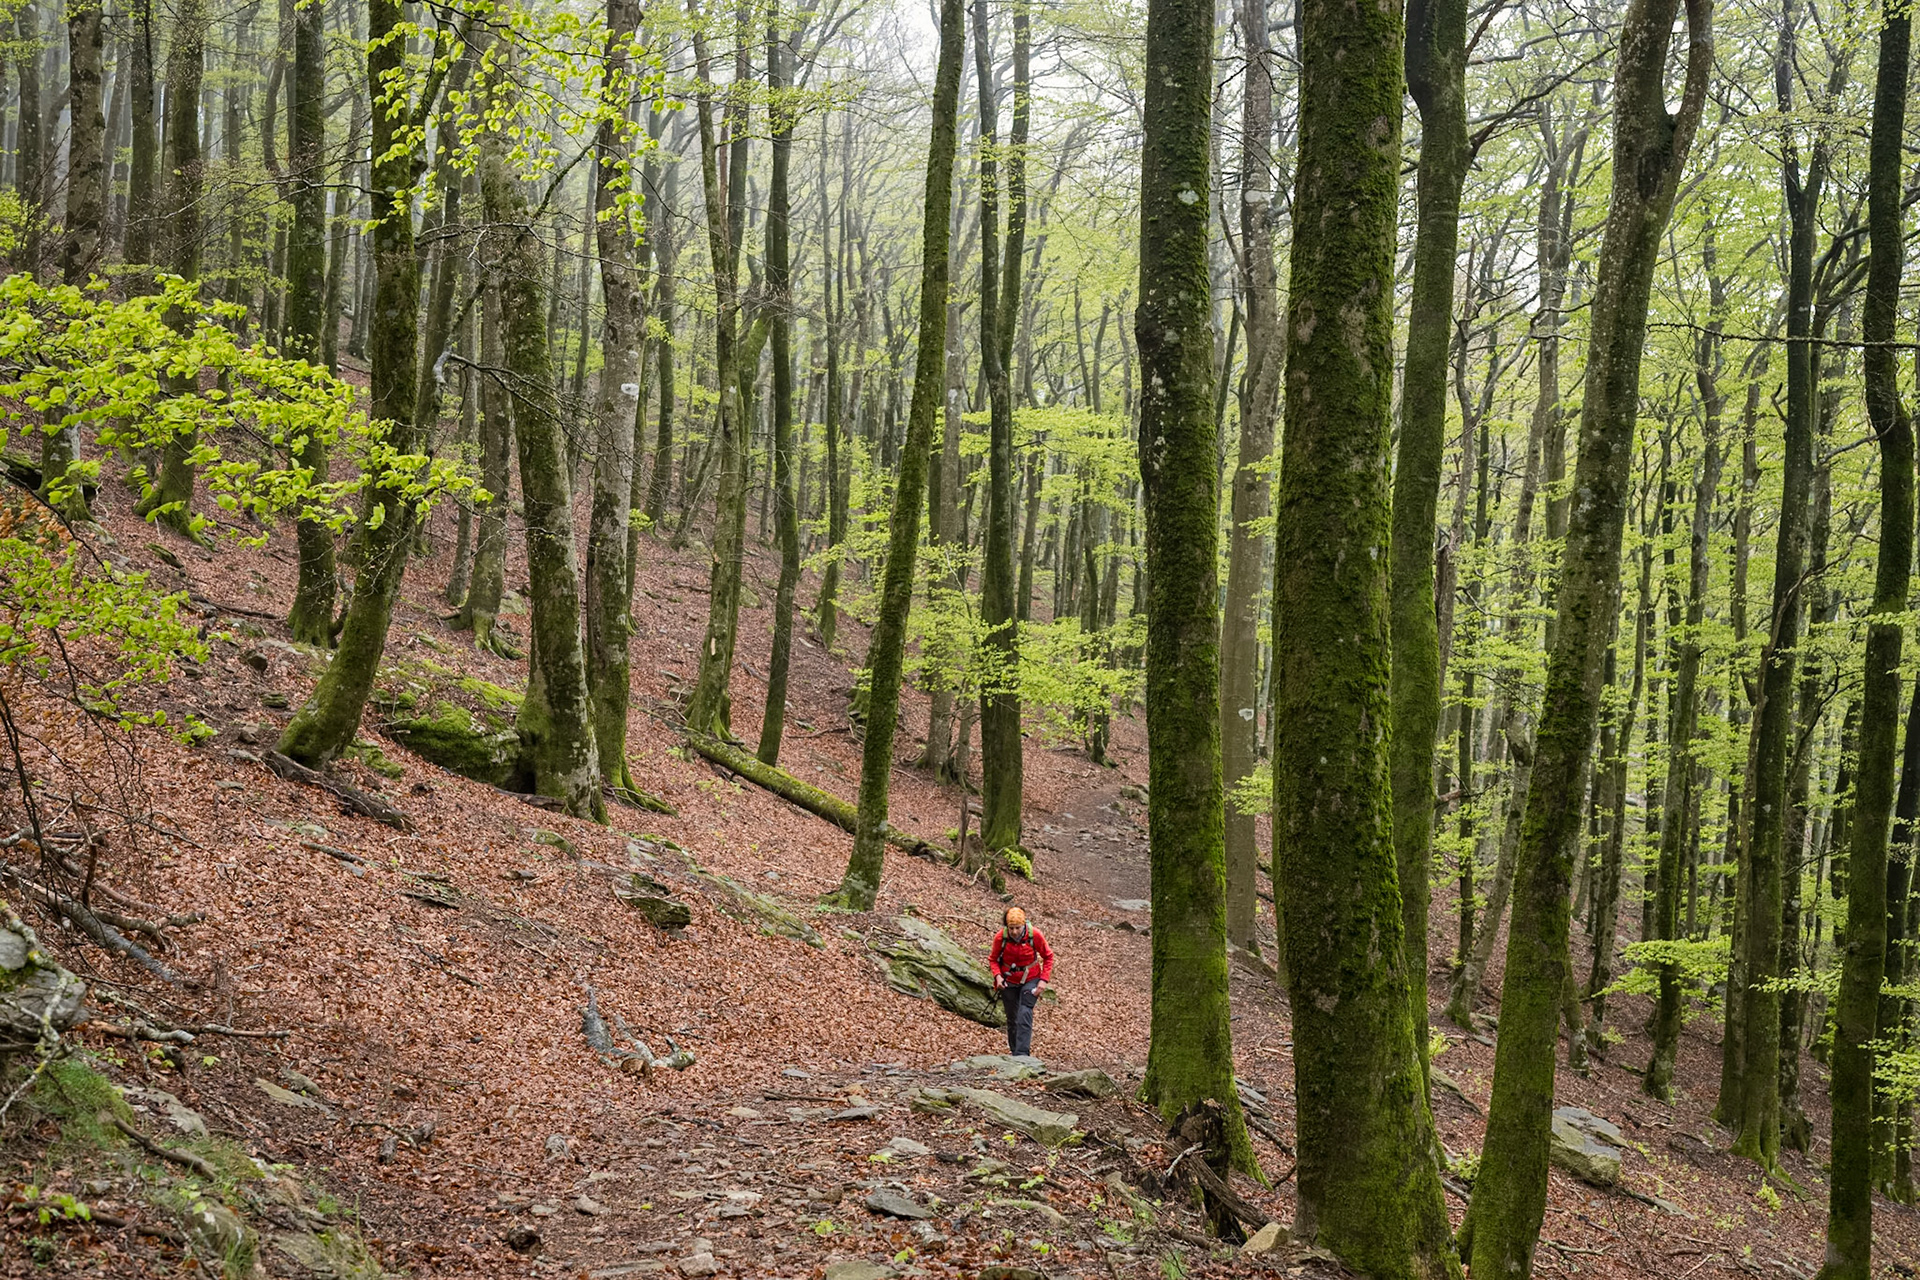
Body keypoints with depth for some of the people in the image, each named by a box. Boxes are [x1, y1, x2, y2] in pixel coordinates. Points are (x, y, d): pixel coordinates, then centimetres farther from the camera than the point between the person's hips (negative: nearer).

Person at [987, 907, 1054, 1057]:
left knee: (1025, 1015, -20)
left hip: (1030, 980, -2)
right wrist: (997, 975, -21)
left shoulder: (1034, 935, -20)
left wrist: (1044, 979, -13)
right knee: (1012, 1019, 10)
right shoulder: (1000, 937, -18)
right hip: (1009, 981, 2)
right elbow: (993, 959, -2)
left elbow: (1048, 956, -4)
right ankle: (1014, 1051, 28)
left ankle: (1022, 1053, -24)